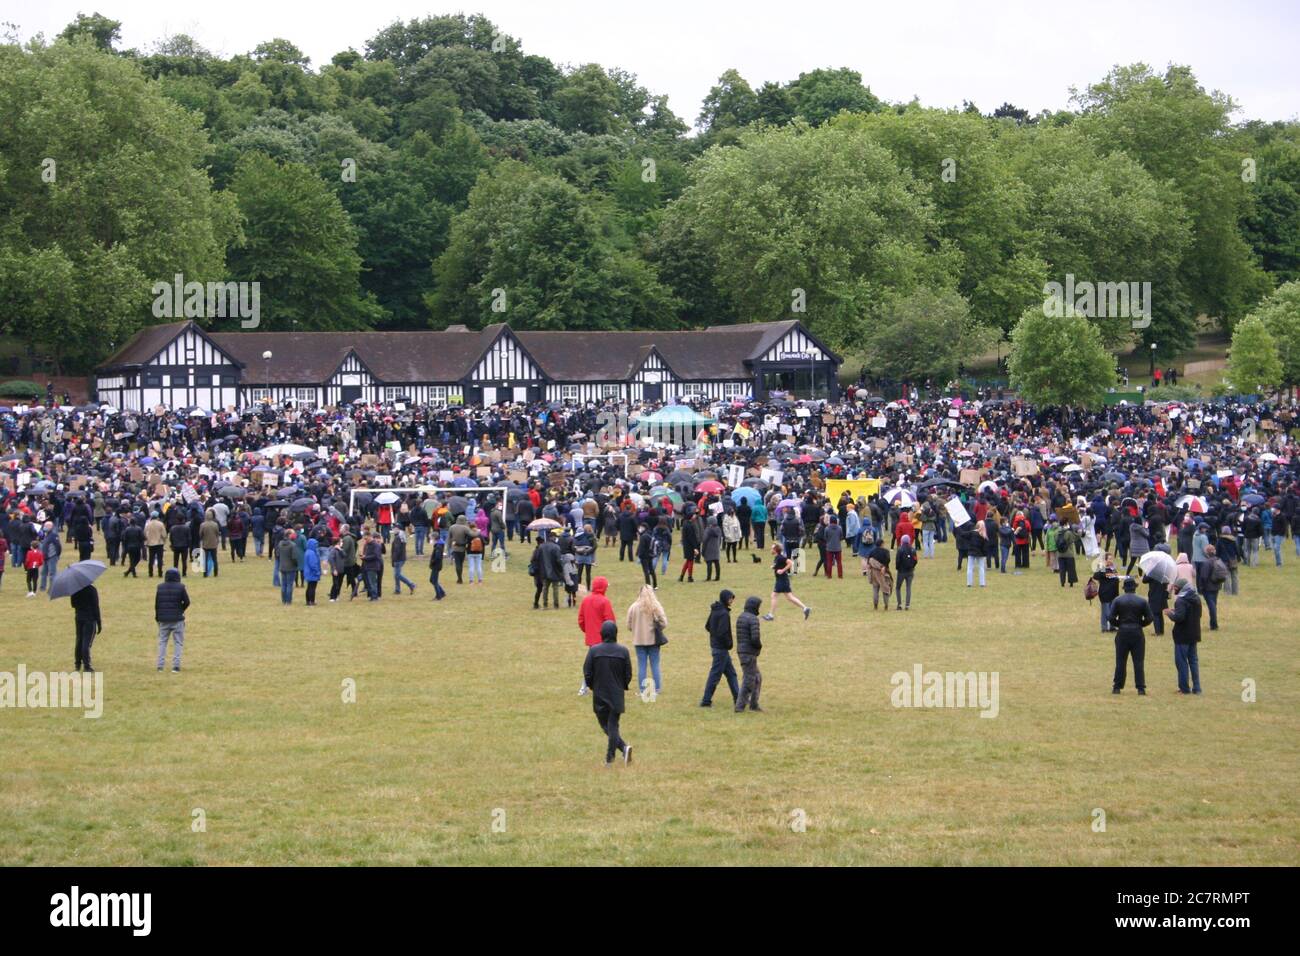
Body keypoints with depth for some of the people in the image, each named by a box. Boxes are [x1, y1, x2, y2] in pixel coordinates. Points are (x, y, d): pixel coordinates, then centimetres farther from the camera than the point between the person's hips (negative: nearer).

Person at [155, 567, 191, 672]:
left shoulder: (160, 587, 1)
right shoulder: (180, 587, -7)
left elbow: (156, 604, 2)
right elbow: (187, 602, -7)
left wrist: (157, 617, 12)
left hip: (163, 620, 2)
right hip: (177, 619, -2)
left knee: (162, 642, 11)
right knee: (178, 643, 5)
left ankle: (160, 666, 4)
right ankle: (176, 666, -2)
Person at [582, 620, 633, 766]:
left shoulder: (593, 650, -10)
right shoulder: (623, 651, -7)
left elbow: (587, 673, -7)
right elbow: (628, 674, -1)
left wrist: (592, 686, 11)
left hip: (599, 695, -1)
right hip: (617, 695, 1)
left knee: (605, 725, 10)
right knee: (613, 725, 7)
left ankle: (624, 747, -6)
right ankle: (610, 758, 0)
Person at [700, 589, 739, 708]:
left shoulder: (714, 610, 7)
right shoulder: (724, 613, -21)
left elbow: (707, 626, 16)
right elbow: (722, 633, -25)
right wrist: (729, 644, -11)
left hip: (714, 644, 9)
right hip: (721, 648, -9)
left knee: (731, 672, 16)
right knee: (715, 674, -1)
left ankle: (738, 698, 22)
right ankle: (706, 701, 4)